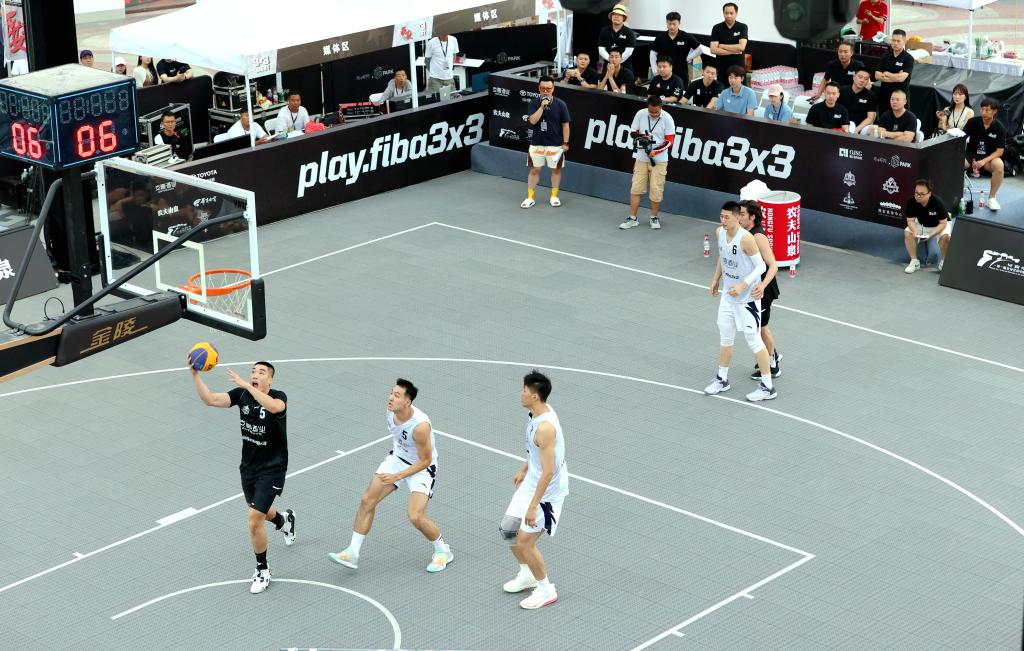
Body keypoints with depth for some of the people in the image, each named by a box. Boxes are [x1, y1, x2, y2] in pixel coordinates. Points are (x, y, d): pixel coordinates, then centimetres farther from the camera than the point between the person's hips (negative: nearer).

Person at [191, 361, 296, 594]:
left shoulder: (279, 397, -23)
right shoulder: (242, 394, -10)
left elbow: (274, 407, -49)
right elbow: (210, 399, -22)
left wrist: (247, 386, -53)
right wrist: (195, 375, -35)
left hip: (271, 469, -6)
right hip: (248, 466, 6)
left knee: (254, 521, -12)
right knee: (258, 511, 29)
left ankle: (262, 571, 10)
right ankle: (284, 519, 65)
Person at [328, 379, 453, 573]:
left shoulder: (420, 425, -34)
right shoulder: (391, 413, -14)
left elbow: (425, 460, -23)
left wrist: (397, 477, -25)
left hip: (422, 468, -7)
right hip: (397, 458, 7)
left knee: (415, 516, -19)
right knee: (367, 500, -3)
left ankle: (443, 551, 9)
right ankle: (353, 553, 4)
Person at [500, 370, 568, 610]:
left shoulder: (545, 428, -32)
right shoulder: (538, 412, -3)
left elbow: (548, 472, -30)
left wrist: (533, 506, -26)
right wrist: (524, 469, 27)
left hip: (547, 491, -9)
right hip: (532, 480, 9)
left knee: (524, 542, -2)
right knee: (508, 529, 16)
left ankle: (546, 590, 17)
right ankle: (527, 575, 37)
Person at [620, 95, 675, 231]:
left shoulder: (667, 118, -12)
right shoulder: (640, 114, -7)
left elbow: (670, 140, -8)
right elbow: (632, 132, 2)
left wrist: (655, 151, -20)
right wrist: (643, 136, -19)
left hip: (659, 160, -2)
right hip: (641, 157, 2)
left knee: (656, 190, 1)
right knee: (636, 188, 1)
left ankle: (654, 217, 19)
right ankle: (633, 218, 9)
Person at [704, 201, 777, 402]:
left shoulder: (746, 238, -26)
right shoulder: (720, 232, -3)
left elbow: (761, 266, -20)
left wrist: (742, 286, -28)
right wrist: (716, 279, 19)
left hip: (747, 298, -7)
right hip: (728, 295, 7)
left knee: (754, 340, -1)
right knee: (725, 337, 17)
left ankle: (768, 388, 8)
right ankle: (722, 380, 33)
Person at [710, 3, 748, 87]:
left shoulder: (742, 27, -1)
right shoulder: (717, 28, 0)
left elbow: (741, 47, -14)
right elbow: (713, 50, -9)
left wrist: (722, 46, -8)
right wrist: (734, 51, -12)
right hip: (721, 68, 1)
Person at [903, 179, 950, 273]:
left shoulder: (938, 202, -31)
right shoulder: (911, 202, -24)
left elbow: (943, 223, -25)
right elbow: (910, 220, -15)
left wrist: (931, 234, -40)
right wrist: (914, 231, -37)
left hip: (939, 226, -3)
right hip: (921, 225, 3)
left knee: (945, 236, -34)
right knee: (907, 233, -23)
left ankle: (943, 261, -8)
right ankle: (914, 261, -6)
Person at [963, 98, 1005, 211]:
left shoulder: (1000, 128, -7)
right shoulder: (972, 122, -5)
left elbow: (999, 151, -9)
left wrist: (984, 161, -23)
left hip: (989, 157, -1)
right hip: (971, 155, 1)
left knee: (999, 165, -35)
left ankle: (992, 197, -17)